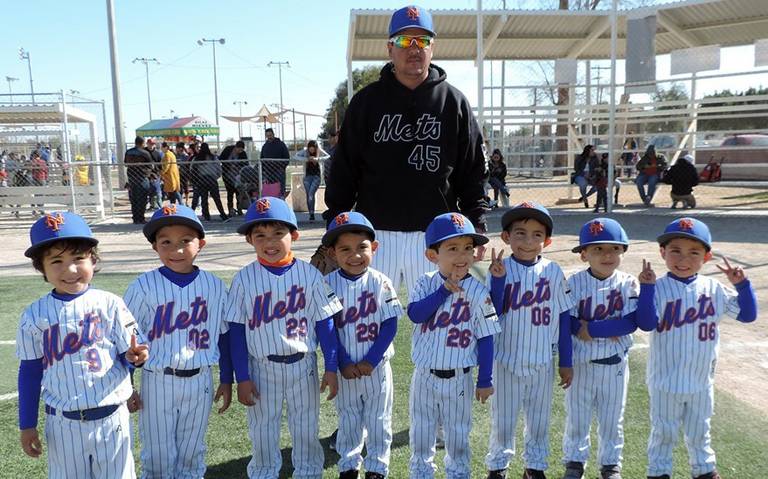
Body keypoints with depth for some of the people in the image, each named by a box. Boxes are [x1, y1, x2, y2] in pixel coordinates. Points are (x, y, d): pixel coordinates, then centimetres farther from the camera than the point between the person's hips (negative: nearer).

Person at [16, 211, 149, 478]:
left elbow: (128, 354, -2)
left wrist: (135, 356, -26)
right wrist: (27, 425, 7)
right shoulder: (34, 315, -4)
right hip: (63, 423, 1)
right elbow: (30, 371, 4)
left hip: (111, 417, -1)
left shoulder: (109, 304, -9)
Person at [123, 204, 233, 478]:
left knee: (192, 453, 18)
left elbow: (224, 335, 4)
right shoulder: (144, 286, -10)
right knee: (157, 455, 12)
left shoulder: (214, 286, -5)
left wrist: (226, 381, 9)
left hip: (199, 382, 2)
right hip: (157, 383, -1)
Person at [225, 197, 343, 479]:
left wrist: (331, 368, -3)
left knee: (306, 429, 16)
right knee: (262, 432, 15)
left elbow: (325, 323, -3)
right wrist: (242, 378, -5)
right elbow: (237, 331, -4)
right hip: (262, 368, 0)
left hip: (303, 365, 0)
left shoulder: (309, 274, -8)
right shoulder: (244, 279, -8)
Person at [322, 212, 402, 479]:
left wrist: (371, 361, -15)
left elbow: (390, 325, -10)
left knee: (378, 420, 13)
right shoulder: (328, 285, -9)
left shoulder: (380, 282, -10)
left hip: (377, 367, 0)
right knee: (348, 420, 17)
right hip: (345, 369, 1)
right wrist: (343, 363, -13)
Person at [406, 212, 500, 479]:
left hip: (458, 378, -1)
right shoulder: (426, 284, -4)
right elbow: (415, 314, -21)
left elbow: (485, 338, -6)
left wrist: (485, 381, -6)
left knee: (458, 433, 16)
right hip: (424, 376, 2)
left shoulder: (478, 292, -10)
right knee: (421, 431, 17)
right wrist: (444, 290, -25)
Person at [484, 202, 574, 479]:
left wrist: (565, 362, 4)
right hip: (507, 359, -1)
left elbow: (564, 318, 2)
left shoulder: (553, 272, -4)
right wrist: (498, 279, -25)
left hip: (542, 361, 2)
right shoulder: (499, 269, -9)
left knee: (539, 419, 16)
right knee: (503, 419, 13)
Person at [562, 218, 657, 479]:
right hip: (581, 362, -1)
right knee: (576, 417, 15)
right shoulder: (574, 283, -12)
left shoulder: (628, 284, -9)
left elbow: (646, 322, -18)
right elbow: (567, 323, -16)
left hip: (615, 363, 1)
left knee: (612, 419, 18)